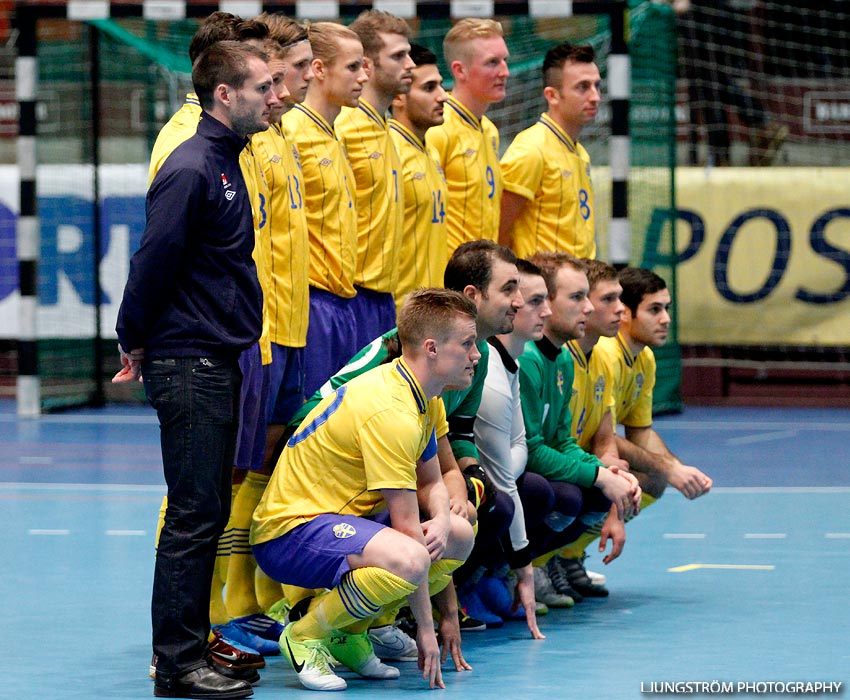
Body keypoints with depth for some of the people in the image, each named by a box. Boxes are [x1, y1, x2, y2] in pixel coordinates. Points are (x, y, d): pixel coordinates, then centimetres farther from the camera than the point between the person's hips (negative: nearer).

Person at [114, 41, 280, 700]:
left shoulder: (226, 163, 14)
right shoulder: (190, 170, -16)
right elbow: (153, 261, -15)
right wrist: (135, 344, -5)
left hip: (220, 363, 9)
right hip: (188, 365, -9)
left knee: (211, 511, 12)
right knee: (193, 515, -7)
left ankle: (194, 643, 19)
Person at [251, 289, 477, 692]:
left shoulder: (425, 398, 6)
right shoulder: (390, 411, -24)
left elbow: (431, 483, 18)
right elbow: (405, 524, -23)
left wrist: (441, 520, -8)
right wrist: (425, 629, -20)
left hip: (340, 518, 11)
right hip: (288, 532, -11)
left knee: (460, 536, 13)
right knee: (407, 558, -35)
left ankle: (348, 631, 12)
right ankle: (306, 636, -12)